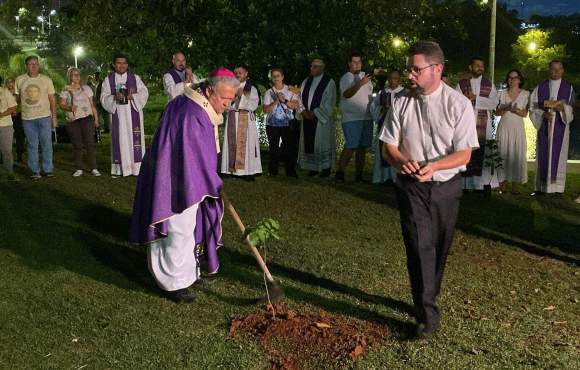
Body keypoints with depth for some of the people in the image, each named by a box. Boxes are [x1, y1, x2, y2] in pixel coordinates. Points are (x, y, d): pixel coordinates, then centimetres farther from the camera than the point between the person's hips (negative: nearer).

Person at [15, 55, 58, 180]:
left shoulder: (46, 80, 4)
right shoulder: (19, 80, 5)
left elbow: (52, 100, 6)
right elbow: (17, 98, 16)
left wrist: (54, 117, 2)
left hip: (45, 117, -1)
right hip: (27, 118, 1)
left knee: (47, 145, 1)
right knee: (32, 146, 4)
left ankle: (48, 170, 10)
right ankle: (35, 171, 10)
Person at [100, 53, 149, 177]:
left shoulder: (135, 77, 8)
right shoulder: (108, 79, 7)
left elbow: (144, 92, 3)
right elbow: (104, 98, 2)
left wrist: (133, 96, -16)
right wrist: (115, 97, -17)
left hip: (133, 113, 0)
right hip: (117, 114, 0)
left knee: (134, 138, -2)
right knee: (119, 139, -1)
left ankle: (136, 167, 2)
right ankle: (119, 168, 3)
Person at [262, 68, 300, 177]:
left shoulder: (290, 90, 6)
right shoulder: (269, 92, 8)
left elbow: (296, 106, -4)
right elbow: (265, 110, -1)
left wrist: (284, 100, -15)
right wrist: (276, 101, -12)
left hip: (287, 124, -1)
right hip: (272, 124, 1)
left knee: (289, 147, -4)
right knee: (273, 148, 1)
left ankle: (291, 171, 5)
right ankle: (272, 171, 10)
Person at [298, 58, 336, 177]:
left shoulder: (329, 82, -4)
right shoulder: (306, 81, 12)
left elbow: (329, 102, -9)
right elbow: (300, 97, 10)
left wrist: (315, 112, -13)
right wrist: (303, 111, -7)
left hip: (321, 118, -5)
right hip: (307, 117, 5)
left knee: (322, 142, -2)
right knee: (309, 142, 5)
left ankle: (326, 168, 8)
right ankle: (313, 167, 15)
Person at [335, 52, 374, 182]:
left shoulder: (365, 76, 16)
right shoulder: (346, 78, -4)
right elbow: (347, 94, -23)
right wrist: (361, 83, -32)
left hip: (367, 117, 6)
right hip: (351, 118, -6)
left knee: (362, 147, 6)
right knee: (350, 147, -13)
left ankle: (359, 174, 12)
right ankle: (339, 172, -5)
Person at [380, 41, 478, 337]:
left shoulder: (458, 104, -8)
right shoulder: (401, 102, -2)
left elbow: (464, 154, -10)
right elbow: (388, 147, 1)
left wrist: (433, 165, -28)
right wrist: (403, 162, -23)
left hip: (446, 186, 1)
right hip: (411, 187, 0)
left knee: (439, 249, 13)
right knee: (419, 248, -11)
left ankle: (426, 300, 34)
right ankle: (427, 315, -7)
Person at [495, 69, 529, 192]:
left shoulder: (525, 94, 4)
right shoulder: (502, 93, 6)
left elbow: (525, 114, 1)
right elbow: (497, 112, 5)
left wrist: (516, 110, -18)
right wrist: (506, 108, -14)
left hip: (518, 127, 0)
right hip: (504, 127, 0)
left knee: (518, 154, -3)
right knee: (503, 152, -3)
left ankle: (515, 182, 3)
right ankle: (503, 180, 4)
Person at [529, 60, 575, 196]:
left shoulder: (568, 87, 6)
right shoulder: (540, 87, 9)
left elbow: (572, 109, 2)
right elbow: (533, 107, 6)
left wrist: (563, 107, -19)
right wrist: (543, 114, -13)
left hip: (560, 125, -1)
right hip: (544, 126, 1)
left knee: (558, 155, -4)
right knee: (543, 155, 0)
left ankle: (557, 188, -4)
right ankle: (541, 188, 3)